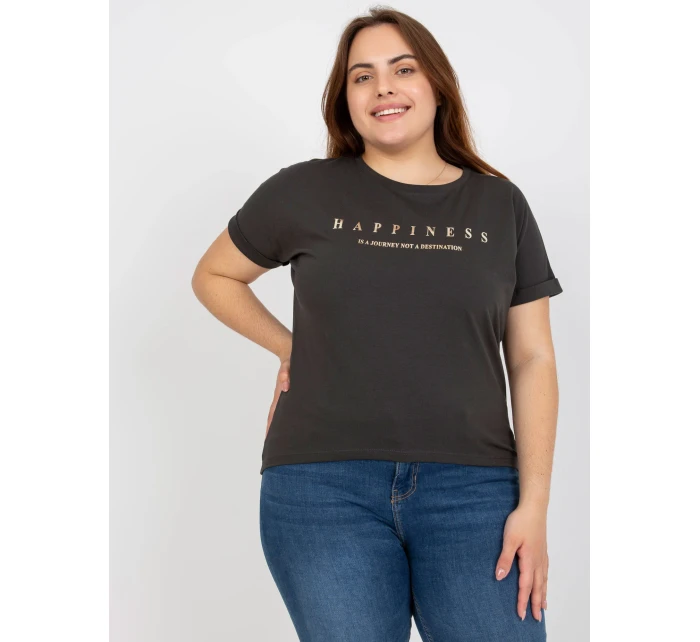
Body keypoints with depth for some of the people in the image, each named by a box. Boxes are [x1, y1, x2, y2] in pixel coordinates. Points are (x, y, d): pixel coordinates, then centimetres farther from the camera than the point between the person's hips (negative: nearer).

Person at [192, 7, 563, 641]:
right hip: (324, 488, -1)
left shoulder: (501, 205, 10)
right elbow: (213, 276, 20)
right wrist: (289, 345, 6)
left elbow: (532, 359, 6)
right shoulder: (305, 192, 6)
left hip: (471, 488, 1)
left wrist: (534, 504, -2)